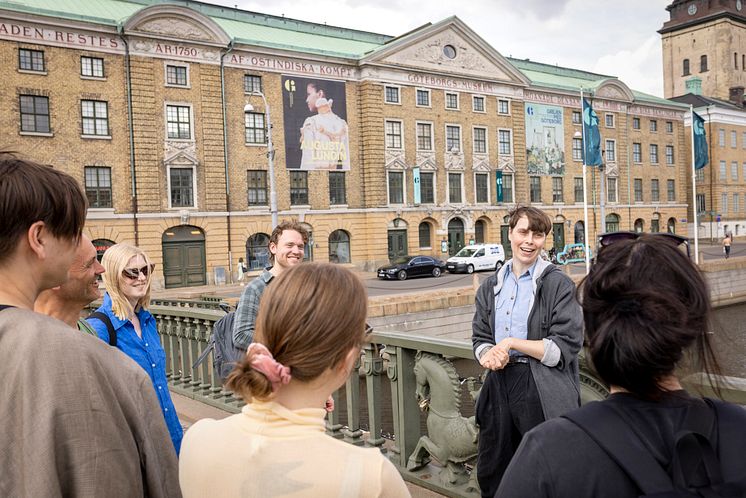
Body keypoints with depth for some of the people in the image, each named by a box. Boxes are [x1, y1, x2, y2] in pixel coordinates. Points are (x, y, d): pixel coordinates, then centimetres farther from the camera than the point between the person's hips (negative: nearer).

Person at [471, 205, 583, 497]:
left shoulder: (559, 284, -6)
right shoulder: (491, 287, 11)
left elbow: (565, 348, -11)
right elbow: (480, 338, 12)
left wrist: (512, 343, -16)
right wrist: (488, 353, -11)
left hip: (543, 393, -5)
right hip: (498, 384, 5)